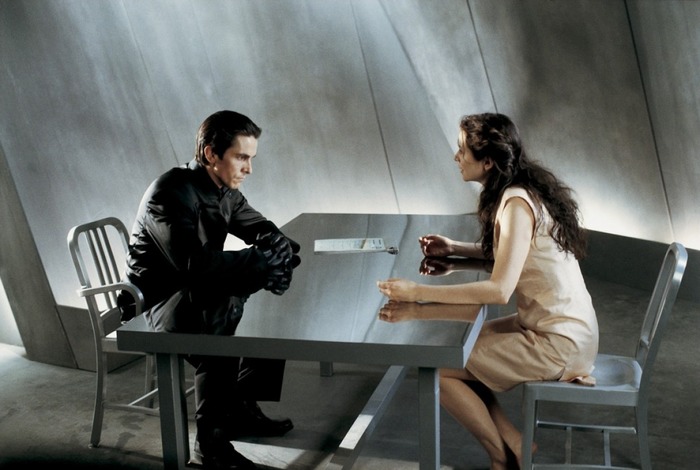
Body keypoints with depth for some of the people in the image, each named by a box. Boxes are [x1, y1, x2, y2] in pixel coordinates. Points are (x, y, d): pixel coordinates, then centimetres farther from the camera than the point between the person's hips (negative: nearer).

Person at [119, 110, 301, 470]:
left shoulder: (224, 190, 1)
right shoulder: (171, 193, -24)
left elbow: (260, 228, 11)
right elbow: (194, 261, -35)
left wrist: (277, 245, -13)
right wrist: (261, 261, -30)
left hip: (197, 292, 9)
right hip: (158, 301, -8)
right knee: (223, 313, -34)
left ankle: (241, 406, 8)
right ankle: (210, 438, -23)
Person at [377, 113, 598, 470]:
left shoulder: (517, 203, -23)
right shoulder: (522, 190, 5)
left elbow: (499, 290, -29)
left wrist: (418, 293, -29)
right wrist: (456, 249, 9)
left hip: (558, 342, -9)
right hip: (563, 326, 9)